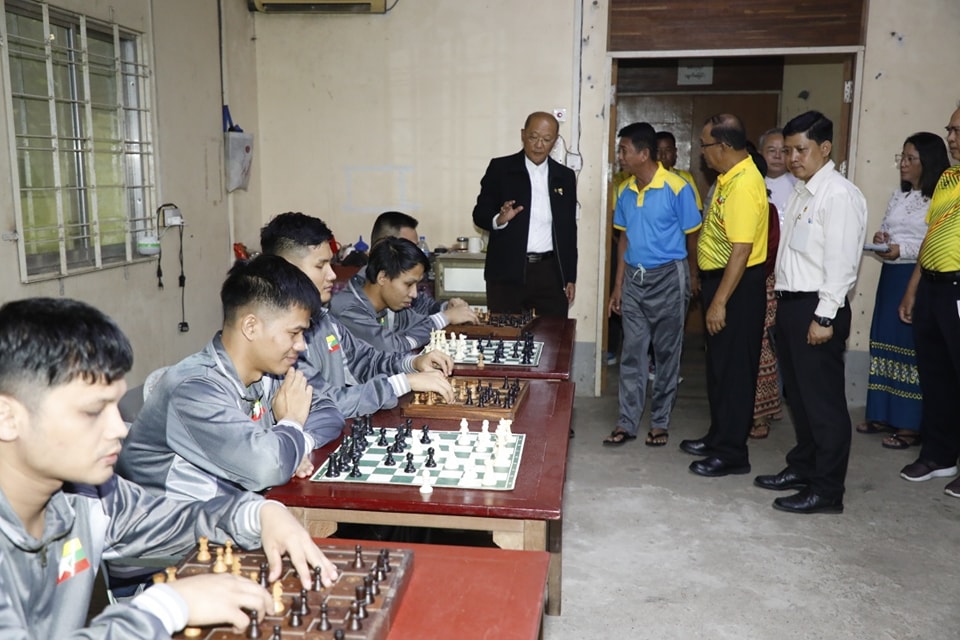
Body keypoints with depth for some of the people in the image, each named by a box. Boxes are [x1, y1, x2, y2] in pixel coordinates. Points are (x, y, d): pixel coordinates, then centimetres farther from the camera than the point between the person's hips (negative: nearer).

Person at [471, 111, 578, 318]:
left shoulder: (565, 176, 11)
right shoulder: (500, 168, 2)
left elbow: (569, 229, 14)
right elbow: (479, 214, 1)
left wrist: (570, 277, 11)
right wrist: (499, 219, -21)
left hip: (550, 273, 2)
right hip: (507, 272, -2)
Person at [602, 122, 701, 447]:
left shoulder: (677, 188, -13)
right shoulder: (625, 191, 5)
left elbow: (692, 237, -5)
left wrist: (694, 278, 1)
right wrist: (618, 284, 9)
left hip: (667, 278, -5)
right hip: (634, 278, 5)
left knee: (666, 354, 7)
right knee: (632, 353, 7)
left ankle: (660, 423, 19)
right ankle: (627, 422, 14)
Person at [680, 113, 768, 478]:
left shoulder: (743, 186, -21)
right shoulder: (730, 177, 10)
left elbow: (742, 249, -25)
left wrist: (720, 302, -25)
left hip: (737, 285, -10)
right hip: (720, 278, 10)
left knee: (733, 368, -1)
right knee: (718, 364, 18)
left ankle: (732, 453, 10)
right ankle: (719, 436, 31)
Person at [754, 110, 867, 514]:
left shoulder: (839, 194, -12)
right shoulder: (801, 192, 16)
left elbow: (842, 262, -18)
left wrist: (824, 317, -20)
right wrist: (783, 305, 13)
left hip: (817, 308, -9)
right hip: (790, 303, 9)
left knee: (823, 399, -1)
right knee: (798, 394, 18)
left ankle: (827, 491, 9)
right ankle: (802, 468, 33)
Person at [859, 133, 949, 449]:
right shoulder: (899, 195, 14)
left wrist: (904, 250, -20)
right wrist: (880, 239, 0)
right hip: (891, 276, 8)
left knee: (912, 347, -4)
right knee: (886, 342, 10)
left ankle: (911, 424, 3)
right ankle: (884, 414, 20)